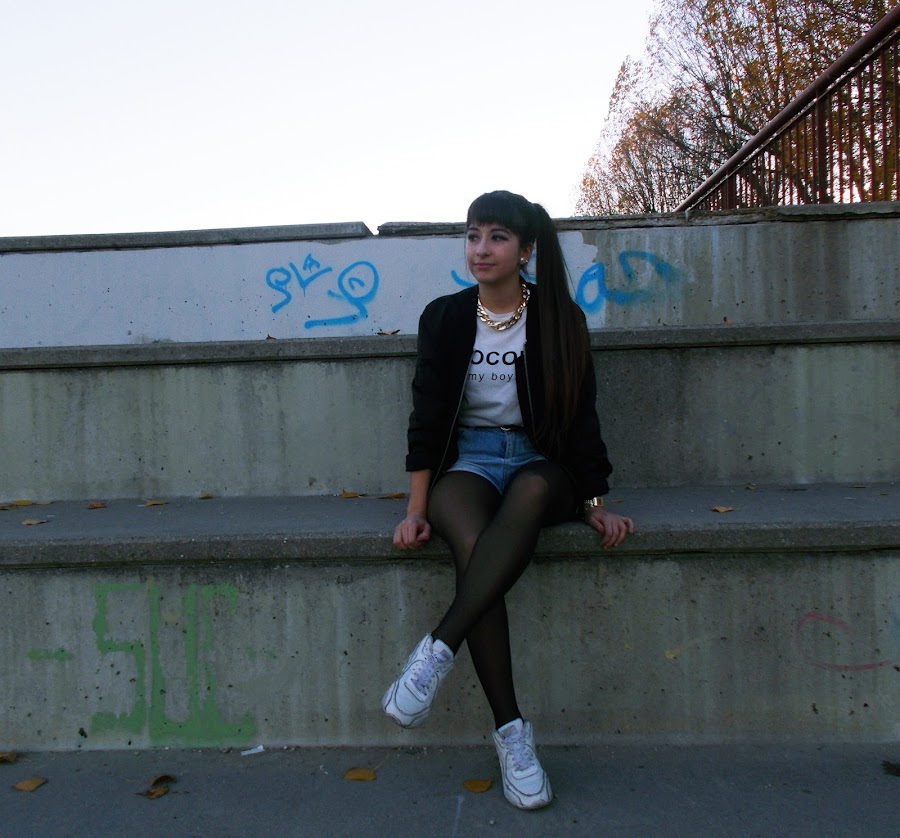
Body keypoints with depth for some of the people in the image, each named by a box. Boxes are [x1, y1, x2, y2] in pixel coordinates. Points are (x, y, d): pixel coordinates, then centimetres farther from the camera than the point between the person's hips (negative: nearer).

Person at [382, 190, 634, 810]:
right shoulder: (444, 317, 5)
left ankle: (437, 650, -36)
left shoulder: (560, 318, 3)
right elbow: (427, 415, 1)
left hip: (540, 462, 0)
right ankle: (511, 731, -27)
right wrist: (416, 509, -8)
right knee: (471, 543, -34)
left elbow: (580, 414, 3)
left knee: (532, 493, -39)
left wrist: (595, 505, -7)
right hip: (467, 461, 0)